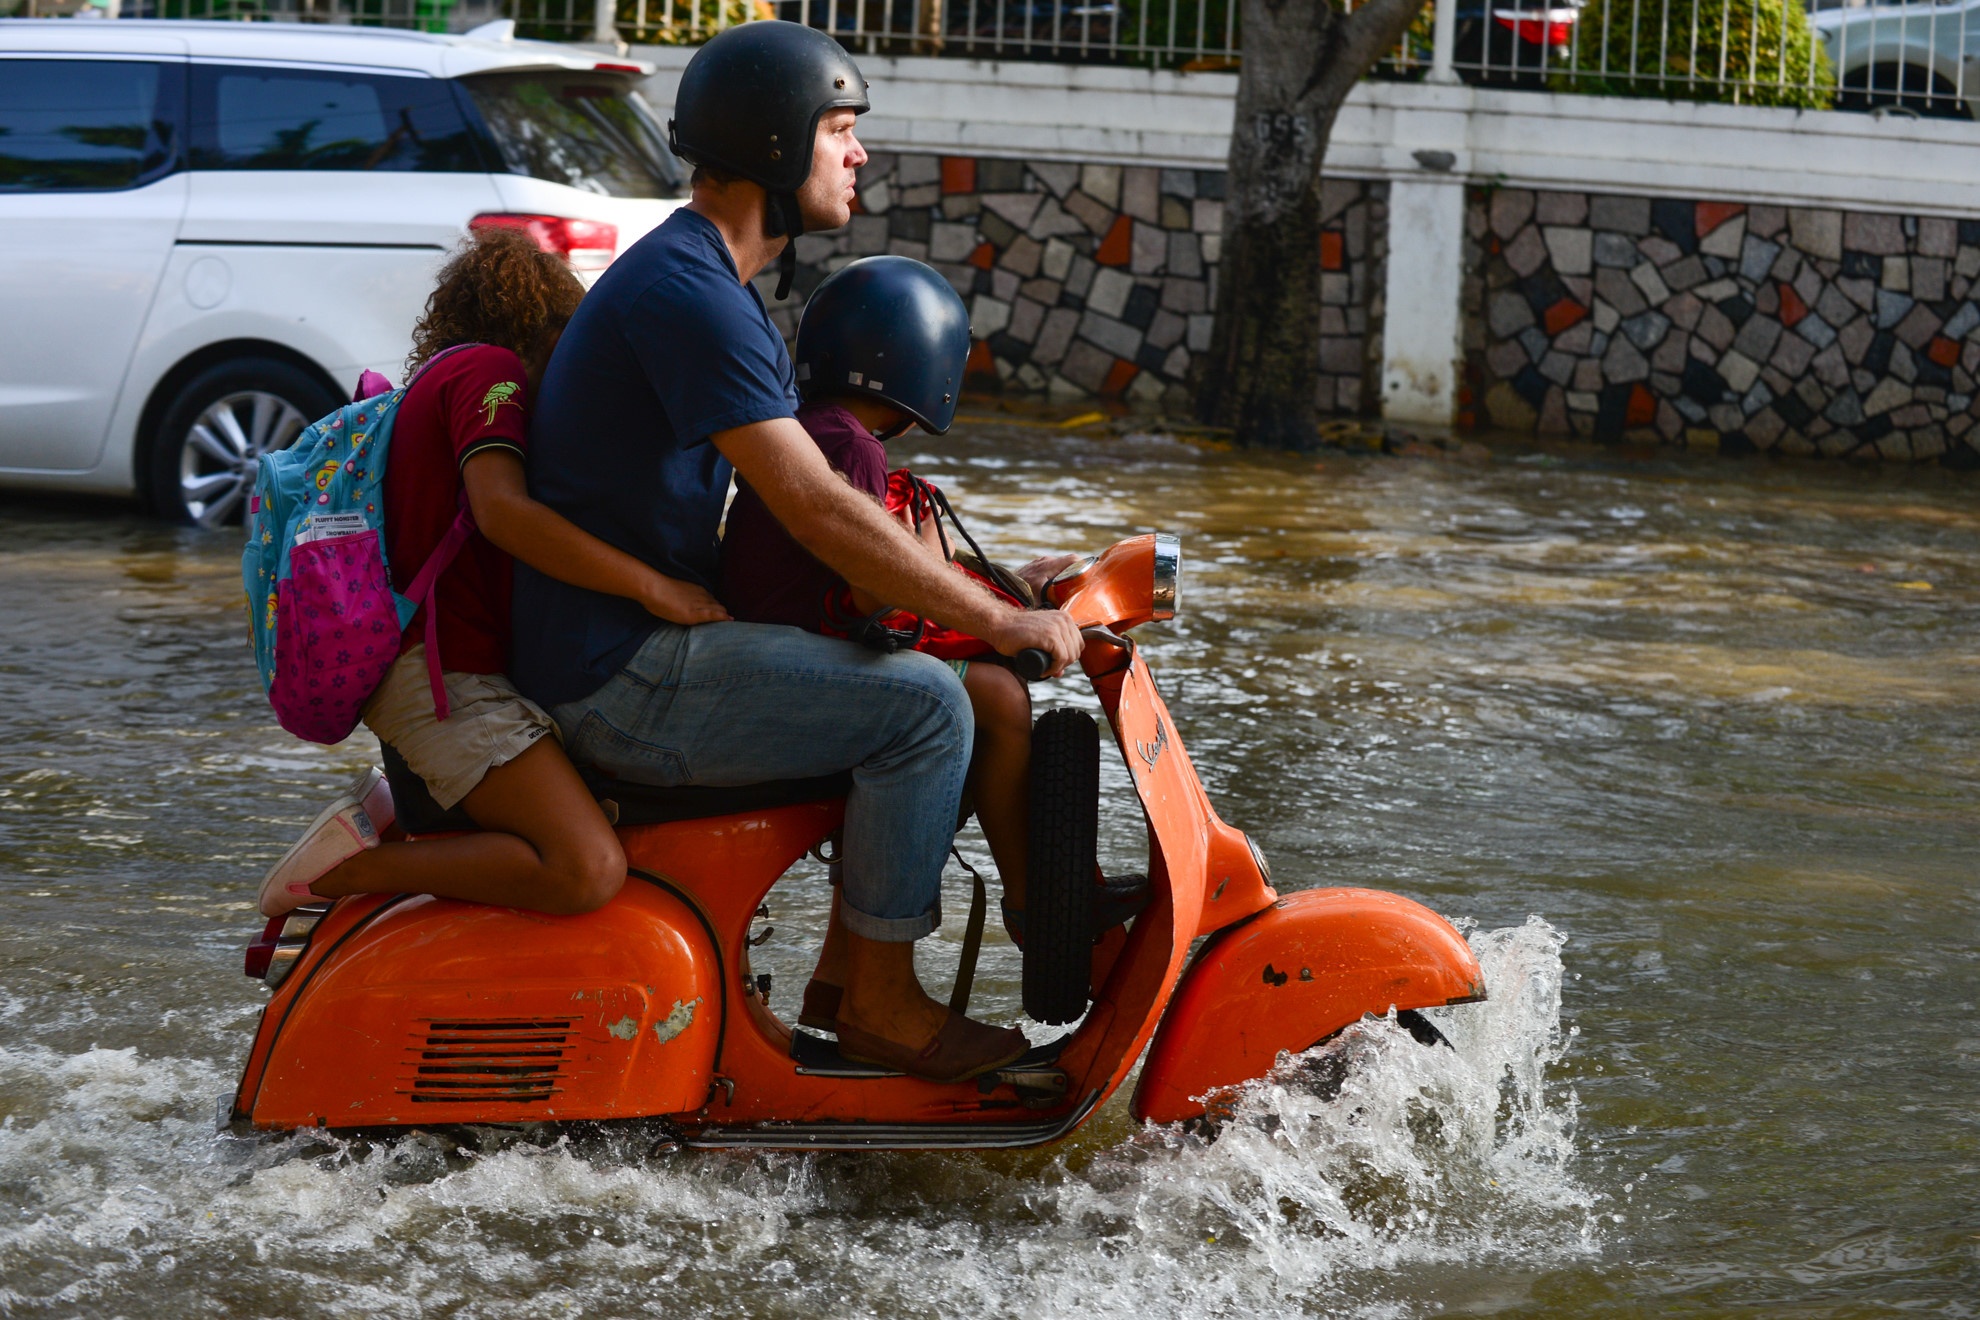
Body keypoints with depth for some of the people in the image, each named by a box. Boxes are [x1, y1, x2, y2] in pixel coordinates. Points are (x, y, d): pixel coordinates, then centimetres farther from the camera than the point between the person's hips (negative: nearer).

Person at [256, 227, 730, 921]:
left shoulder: (439, 376, 25)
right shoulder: (489, 369, -6)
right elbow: (502, 510, -23)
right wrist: (651, 587, -21)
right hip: (449, 672, -11)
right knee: (587, 870, -27)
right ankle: (353, 866, -18)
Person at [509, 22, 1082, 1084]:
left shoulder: (717, 282, 17)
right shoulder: (682, 290, -19)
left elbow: (793, 502, 24)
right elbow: (813, 510, -25)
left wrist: (984, 589, 16)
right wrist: (997, 621, -19)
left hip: (657, 638, 11)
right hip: (618, 674, -11)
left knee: (902, 682, 18)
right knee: (923, 704, -17)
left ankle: (850, 971, 19)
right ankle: (881, 1006, -7)